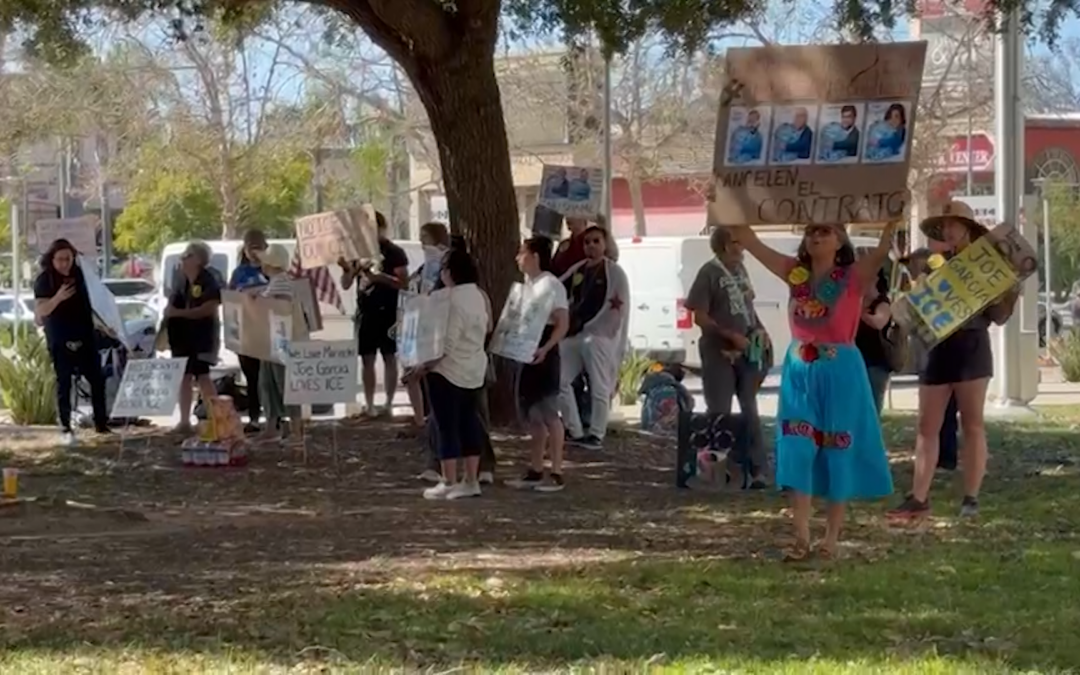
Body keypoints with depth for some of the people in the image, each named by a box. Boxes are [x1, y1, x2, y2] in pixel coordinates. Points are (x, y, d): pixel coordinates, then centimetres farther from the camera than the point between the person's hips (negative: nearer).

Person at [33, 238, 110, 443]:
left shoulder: (79, 274, 5)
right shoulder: (44, 280, -8)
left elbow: (91, 300, 17)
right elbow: (40, 311, -17)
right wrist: (58, 297, -33)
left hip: (84, 337, 4)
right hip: (60, 341, -4)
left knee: (97, 380, 3)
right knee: (64, 384, -1)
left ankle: (101, 423, 13)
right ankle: (66, 429, 4)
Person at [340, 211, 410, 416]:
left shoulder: (394, 252, -3)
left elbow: (404, 283, -11)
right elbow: (346, 285, 10)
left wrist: (378, 276, -22)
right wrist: (348, 270, -11)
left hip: (388, 312, -5)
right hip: (365, 312, 5)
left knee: (390, 358, 1)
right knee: (367, 359, 4)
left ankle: (389, 405, 5)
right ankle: (369, 406, 9)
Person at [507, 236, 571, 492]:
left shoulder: (552, 285, -12)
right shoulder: (526, 284, 13)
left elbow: (563, 324, -15)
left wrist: (545, 349, -26)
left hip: (544, 354, -9)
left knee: (549, 413, -6)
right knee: (531, 413, 11)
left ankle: (556, 474, -1)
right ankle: (535, 471, 18)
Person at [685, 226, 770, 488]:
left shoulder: (740, 269, 8)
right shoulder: (709, 273, -11)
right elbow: (700, 317, -12)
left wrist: (760, 330, 3)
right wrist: (731, 335, -20)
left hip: (747, 350, 6)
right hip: (719, 352, -6)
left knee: (750, 410, 8)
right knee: (720, 412, 2)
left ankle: (756, 469, 11)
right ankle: (723, 469, 8)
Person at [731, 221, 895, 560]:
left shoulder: (854, 276, -5)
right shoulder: (795, 273, 5)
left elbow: (883, 251, -23)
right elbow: (749, 240, 0)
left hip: (840, 373, -3)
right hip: (799, 372, 3)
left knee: (838, 454, 4)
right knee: (798, 453, -2)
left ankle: (832, 536, 13)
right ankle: (801, 536, 1)